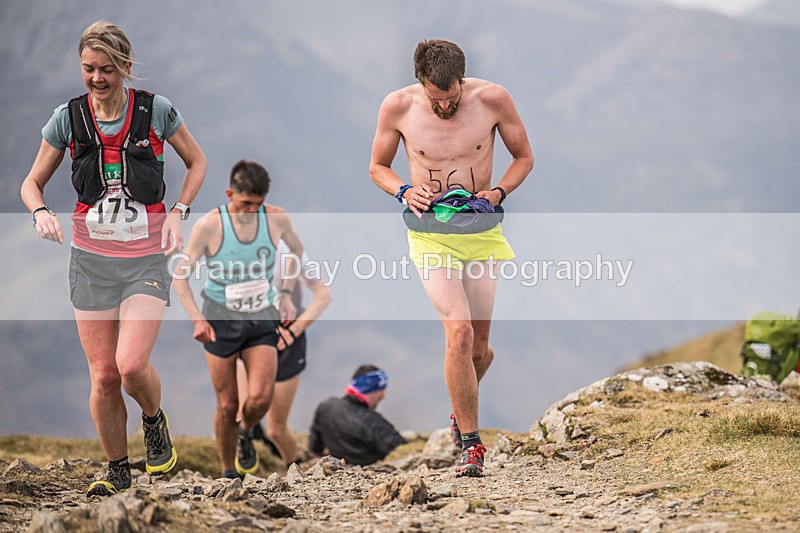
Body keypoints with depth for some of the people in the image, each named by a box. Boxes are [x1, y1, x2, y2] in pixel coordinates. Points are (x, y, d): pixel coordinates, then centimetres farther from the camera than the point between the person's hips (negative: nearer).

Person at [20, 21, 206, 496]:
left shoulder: (156, 111, -5)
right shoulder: (69, 118, -1)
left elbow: (197, 161, 10)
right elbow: (32, 183, 9)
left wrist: (178, 213, -4)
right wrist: (41, 212, -13)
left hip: (147, 258, -2)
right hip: (91, 256, 2)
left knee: (131, 365, -18)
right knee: (103, 376, 1)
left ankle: (155, 421, 16)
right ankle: (118, 470, 21)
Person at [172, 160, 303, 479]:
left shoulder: (276, 218, -7)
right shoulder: (209, 225, -14)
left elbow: (296, 250, 16)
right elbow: (179, 274, -8)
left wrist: (286, 293, 7)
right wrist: (196, 318, -20)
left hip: (263, 320, 1)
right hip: (220, 320, -1)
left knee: (261, 397, -17)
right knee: (227, 406, 0)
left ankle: (246, 432, 18)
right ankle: (229, 473, 20)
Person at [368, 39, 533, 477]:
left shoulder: (493, 99, -9)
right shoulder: (397, 107, -9)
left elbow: (524, 157, 7)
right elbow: (377, 167, 8)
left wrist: (499, 191, -11)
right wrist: (404, 191, -12)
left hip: (481, 232, 2)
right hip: (429, 233, -2)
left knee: (478, 348, 6)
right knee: (460, 331, -20)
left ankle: (461, 411, 39)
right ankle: (470, 444, -10)